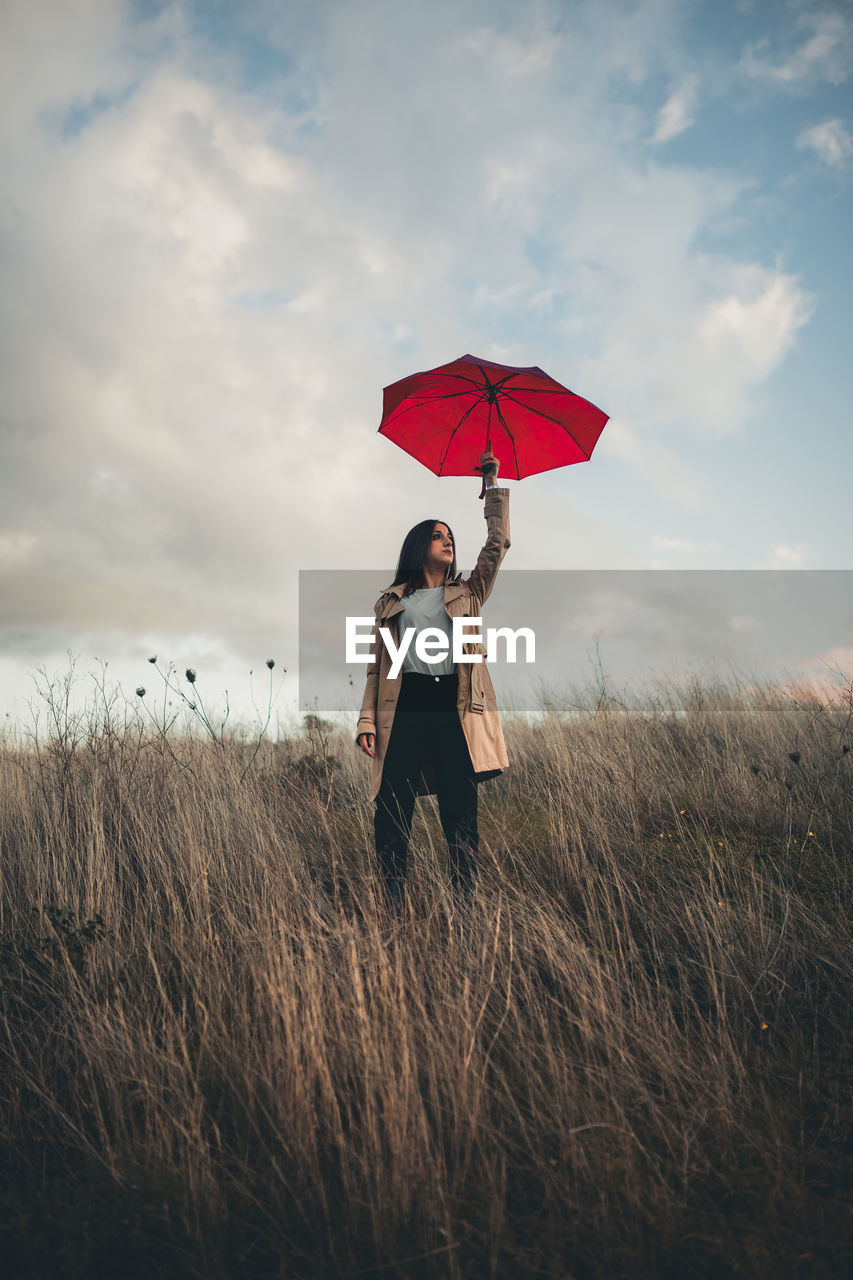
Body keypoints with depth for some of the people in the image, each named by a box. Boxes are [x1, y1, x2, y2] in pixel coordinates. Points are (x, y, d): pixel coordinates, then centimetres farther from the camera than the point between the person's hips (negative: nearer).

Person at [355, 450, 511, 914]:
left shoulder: (467, 594, 20)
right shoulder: (391, 602, 17)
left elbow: (496, 546, 9)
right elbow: (376, 665, 12)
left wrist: (493, 487, 7)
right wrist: (367, 721, 1)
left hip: (453, 706, 1)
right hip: (404, 706, -1)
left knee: (460, 816, 0)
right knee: (392, 815, -5)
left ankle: (465, 909, 5)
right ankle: (392, 909, 3)